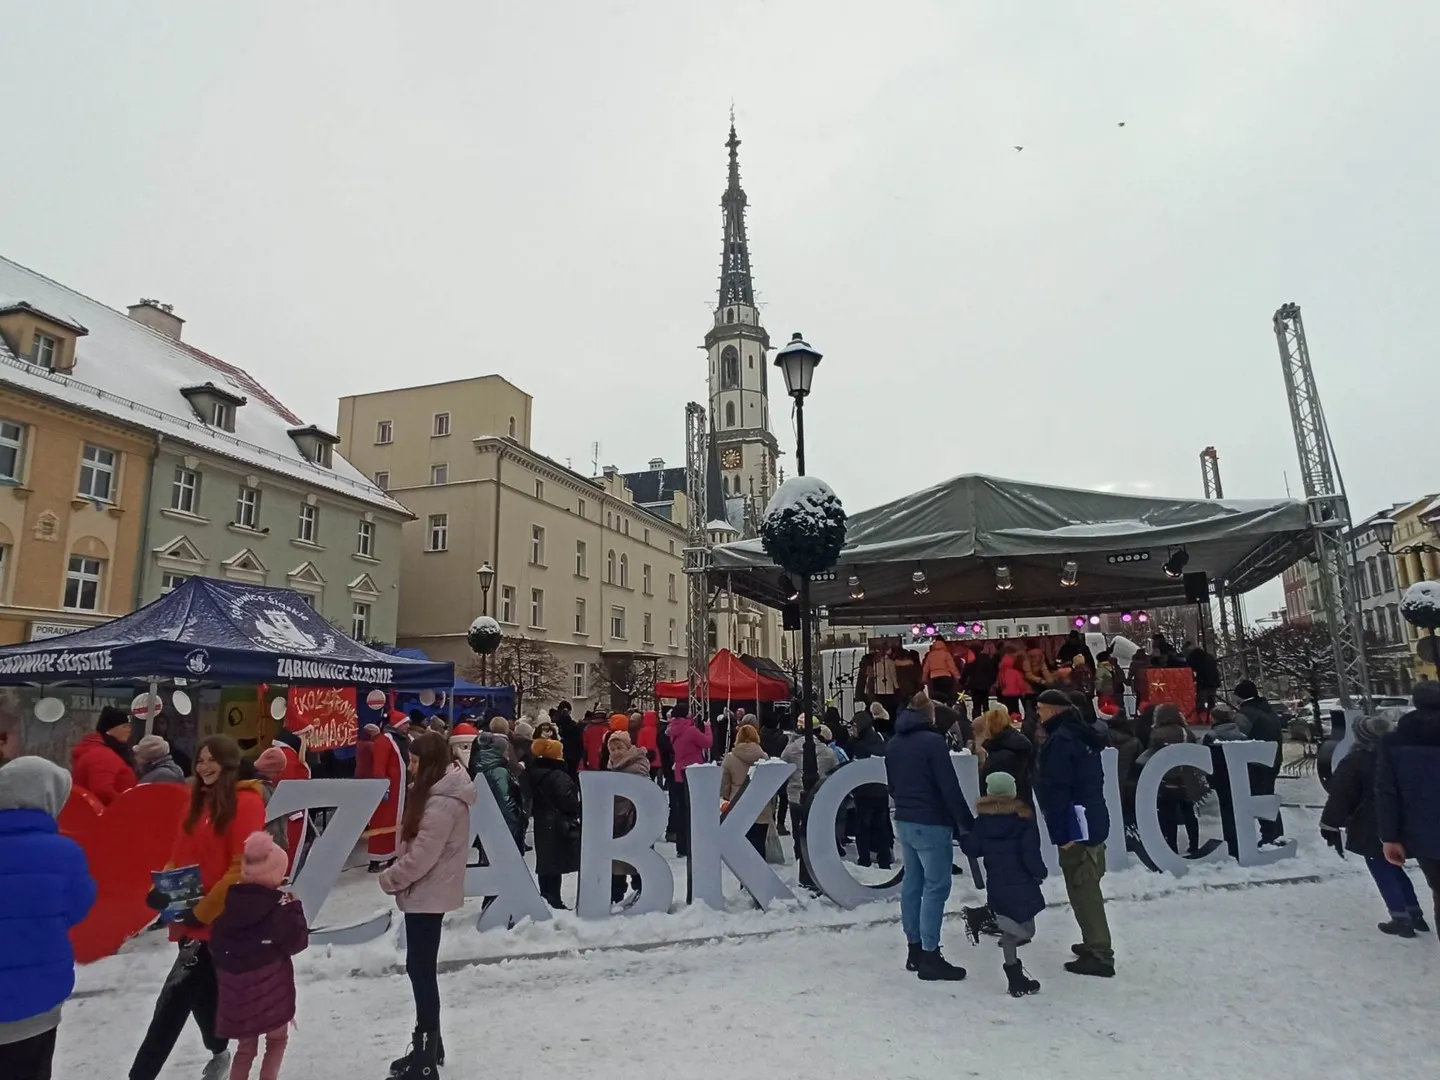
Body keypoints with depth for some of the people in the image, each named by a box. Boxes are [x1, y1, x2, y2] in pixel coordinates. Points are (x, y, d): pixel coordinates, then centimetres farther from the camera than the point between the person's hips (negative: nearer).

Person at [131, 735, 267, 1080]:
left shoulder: (246, 803, -15)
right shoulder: (200, 802, 12)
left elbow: (242, 869, -19)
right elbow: (181, 857, 16)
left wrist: (204, 909, -18)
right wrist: (162, 889, -1)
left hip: (225, 920, -8)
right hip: (195, 918, 8)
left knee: (175, 999, -5)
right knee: (202, 992, 18)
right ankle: (218, 1052, 39)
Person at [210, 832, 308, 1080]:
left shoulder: (229, 901, -4)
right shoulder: (279, 906, -18)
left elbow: (215, 946, 6)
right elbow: (296, 943, -11)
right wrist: (295, 909, -3)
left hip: (236, 986, 4)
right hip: (271, 984, -4)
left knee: (246, 1046, 22)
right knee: (277, 1039, 19)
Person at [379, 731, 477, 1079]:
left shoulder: (441, 804, -23)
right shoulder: (436, 795, 9)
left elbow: (422, 856, -23)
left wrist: (389, 879, -9)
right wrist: (398, 874, 7)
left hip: (428, 894, -10)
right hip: (426, 893, 10)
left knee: (420, 969, -1)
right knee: (421, 968, 18)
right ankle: (429, 1046, 31)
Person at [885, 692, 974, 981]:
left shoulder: (893, 744, 9)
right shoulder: (933, 741, -15)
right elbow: (950, 787, -17)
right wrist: (967, 823, -10)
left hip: (904, 821, 8)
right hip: (931, 824, -8)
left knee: (912, 882, 13)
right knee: (936, 886, -2)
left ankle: (914, 949, 21)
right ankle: (930, 956, 0)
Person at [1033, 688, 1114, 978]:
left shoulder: (1059, 740, -16)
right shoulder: (1081, 734, 14)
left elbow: (1056, 791, -21)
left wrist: (1061, 833, -19)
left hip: (1077, 826, -10)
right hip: (1093, 821, 10)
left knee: (1082, 889, -4)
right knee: (1087, 886, 18)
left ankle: (1099, 955, 0)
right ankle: (1095, 943, 28)